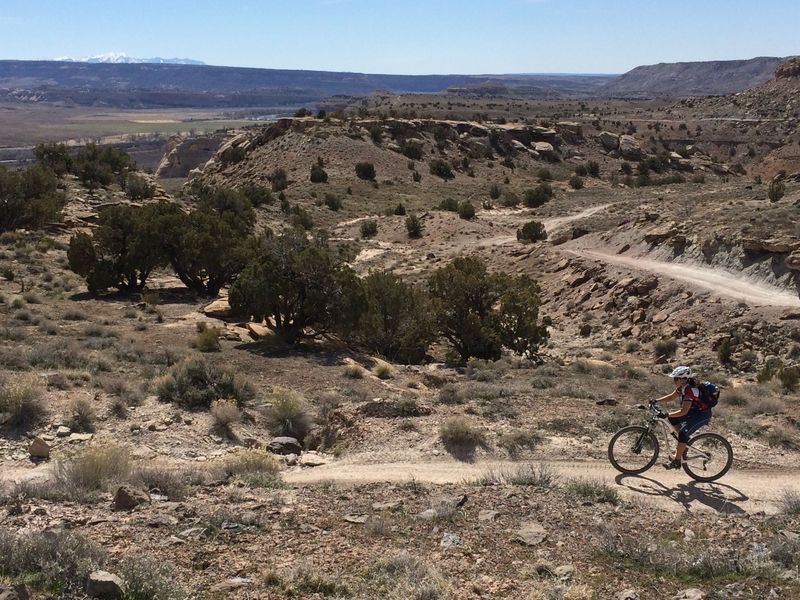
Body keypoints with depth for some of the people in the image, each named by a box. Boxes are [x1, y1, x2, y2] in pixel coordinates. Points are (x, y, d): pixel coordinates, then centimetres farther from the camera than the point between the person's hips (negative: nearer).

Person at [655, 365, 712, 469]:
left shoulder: (690, 390, -28)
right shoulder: (682, 387, -1)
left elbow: (684, 411, -33)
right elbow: (671, 397, 14)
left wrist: (667, 415, -34)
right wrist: (656, 401, 4)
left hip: (702, 415, -10)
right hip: (693, 411, 10)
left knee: (683, 433, -22)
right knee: (672, 418, 5)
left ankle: (676, 461, -14)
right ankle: (684, 442, 14)